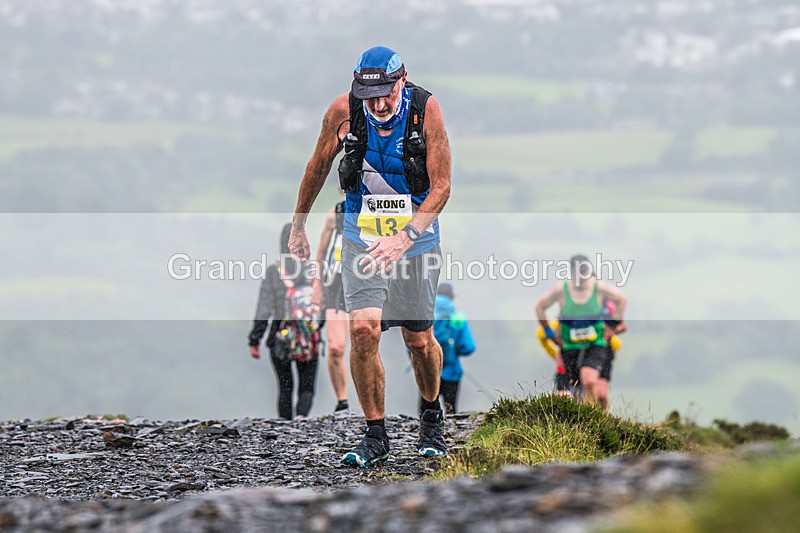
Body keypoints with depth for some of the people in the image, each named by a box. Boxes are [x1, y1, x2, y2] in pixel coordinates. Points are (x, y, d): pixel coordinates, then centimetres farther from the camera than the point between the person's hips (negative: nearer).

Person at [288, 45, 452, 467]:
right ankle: (375, 436, -2)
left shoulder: (425, 109, -18)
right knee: (363, 330, -15)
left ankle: (431, 415, 37)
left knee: (418, 339, 8)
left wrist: (405, 237, -29)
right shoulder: (343, 111, -14)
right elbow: (318, 167, 4)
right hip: (362, 238, 0)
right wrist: (298, 225, 13)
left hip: (416, 237, 0)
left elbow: (441, 187, -16)